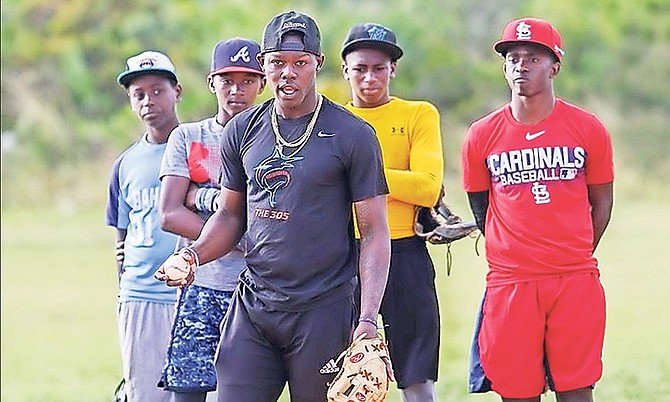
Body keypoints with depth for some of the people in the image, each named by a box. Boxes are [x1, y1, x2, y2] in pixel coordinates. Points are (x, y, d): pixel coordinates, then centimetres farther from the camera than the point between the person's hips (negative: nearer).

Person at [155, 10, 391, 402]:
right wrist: (193, 255, -2)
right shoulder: (242, 131, 9)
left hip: (323, 310, -4)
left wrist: (368, 320, -14)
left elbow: (374, 232, -4)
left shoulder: (352, 135, -3)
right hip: (252, 306, 4)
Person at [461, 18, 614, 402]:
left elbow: (601, 201, 12)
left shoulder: (587, 129, 2)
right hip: (510, 282, 0)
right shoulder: (482, 136, 3)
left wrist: (576, 257, 11)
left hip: (576, 280, 0)